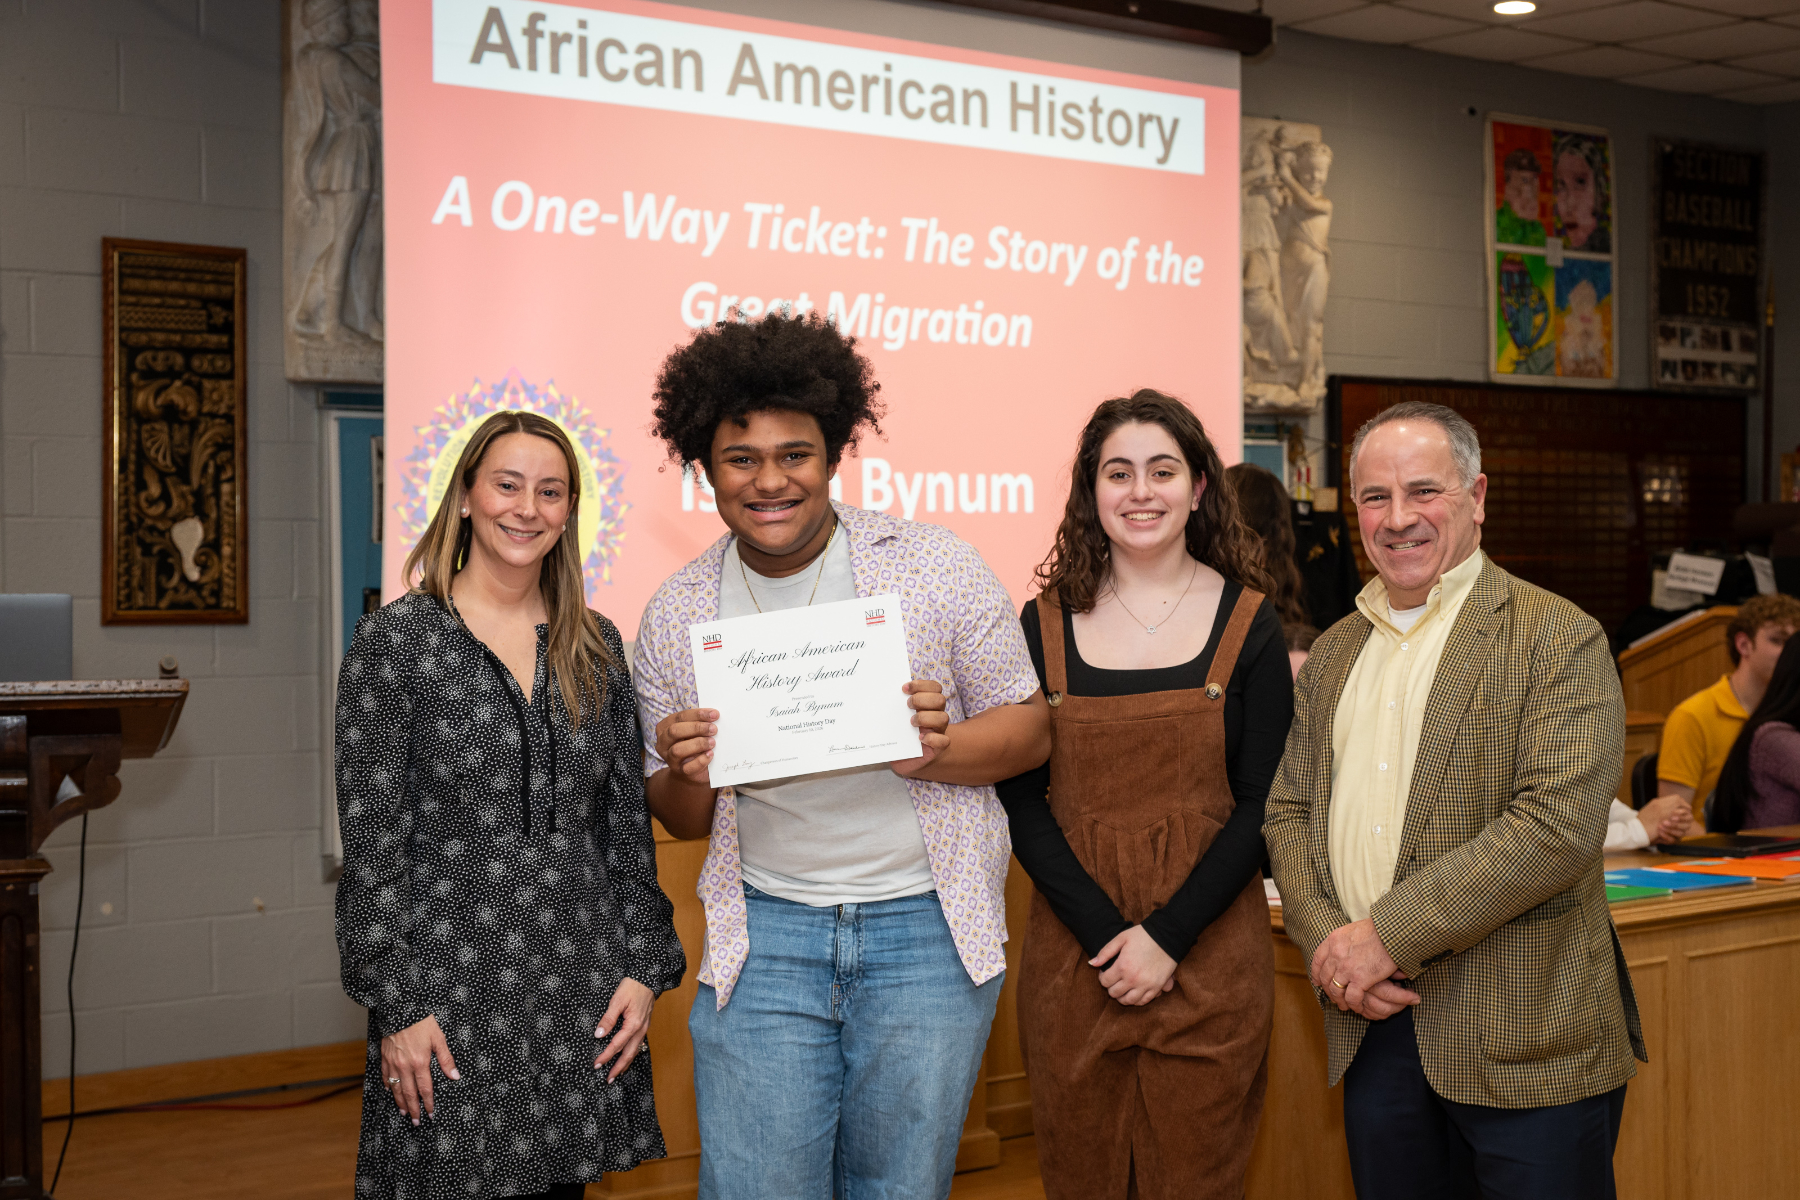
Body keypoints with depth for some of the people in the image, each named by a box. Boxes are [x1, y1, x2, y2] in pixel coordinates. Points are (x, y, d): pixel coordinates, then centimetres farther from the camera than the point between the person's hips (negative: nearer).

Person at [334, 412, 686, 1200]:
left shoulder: (595, 647, 9)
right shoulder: (395, 642, -4)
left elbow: (627, 824, 12)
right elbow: (370, 844, -7)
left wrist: (646, 967, 4)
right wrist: (396, 1007, -11)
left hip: (581, 999, 4)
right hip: (451, 993, -4)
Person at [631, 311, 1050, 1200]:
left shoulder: (936, 567, -5)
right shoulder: (674, 615, 3)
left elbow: (1031, 727, 0)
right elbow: (682, 820, 11)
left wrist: (936, 750, -20)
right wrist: (686, 775, -13)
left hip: (927, 927, -1)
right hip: (764, 933, 2)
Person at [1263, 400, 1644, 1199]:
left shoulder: (1558, 639, -8)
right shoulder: (1333, 653, 13)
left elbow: (1559, 826, -18)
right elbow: (1287, 811, 14)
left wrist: (1387, 935, -18)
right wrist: (1326, 941, -6)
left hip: (1523, 1040, -5)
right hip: (1371, 1026, 5)